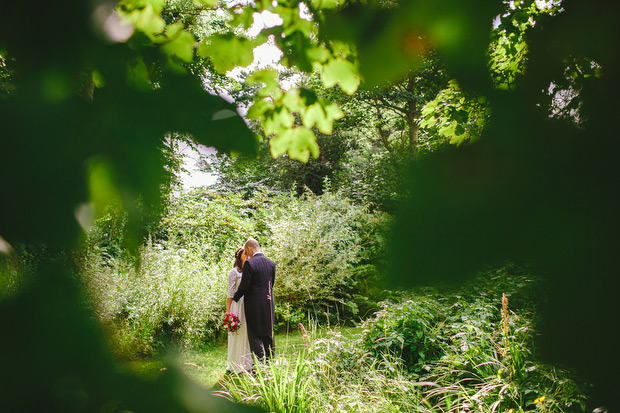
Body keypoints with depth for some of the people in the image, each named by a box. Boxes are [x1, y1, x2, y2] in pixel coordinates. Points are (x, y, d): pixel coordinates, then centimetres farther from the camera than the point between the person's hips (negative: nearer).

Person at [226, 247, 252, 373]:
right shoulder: (234, 272, -3)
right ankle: (236, 365, 9)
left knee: (249, 334, 7)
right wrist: (228, 311, -8)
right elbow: (231, 293, -5)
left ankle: (247, 364, 16)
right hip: (238, 305, -5)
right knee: (238, 334, -1)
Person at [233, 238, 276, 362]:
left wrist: (235, 297, 4)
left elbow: (244, 286, -12)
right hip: (269, 305, 6)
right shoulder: (271, 263, 6)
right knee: (268, 334, 16)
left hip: (254, 305, -6)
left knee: (255, 335, 1)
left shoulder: (249, 263, -14)